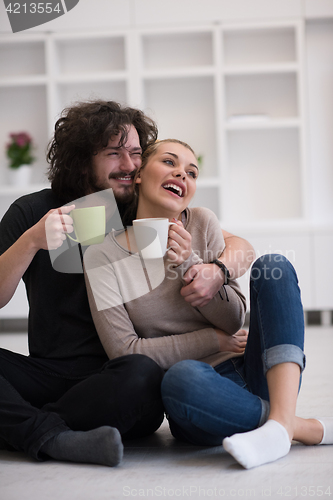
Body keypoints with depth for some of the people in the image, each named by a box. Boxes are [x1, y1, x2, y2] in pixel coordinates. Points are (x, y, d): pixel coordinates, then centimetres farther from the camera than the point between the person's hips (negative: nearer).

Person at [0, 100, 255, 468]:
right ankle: (54, 437, -34)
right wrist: (32, 241, -21)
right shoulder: (32, 211, 5)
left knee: (142, 374, -36)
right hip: (47, 375, 1)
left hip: (114, 383, 0)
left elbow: (238, 246, 7)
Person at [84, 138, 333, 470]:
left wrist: (189, 264, -12)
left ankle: (281, 421, -34)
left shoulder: (202, 224, 7)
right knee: (182, 377, -39)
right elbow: (123, 352, -6)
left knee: (273, 267, -18)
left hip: (252, 373, 4)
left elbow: (234, 320, 4)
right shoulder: (102, 258, -1)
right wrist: (213, 340, -6)